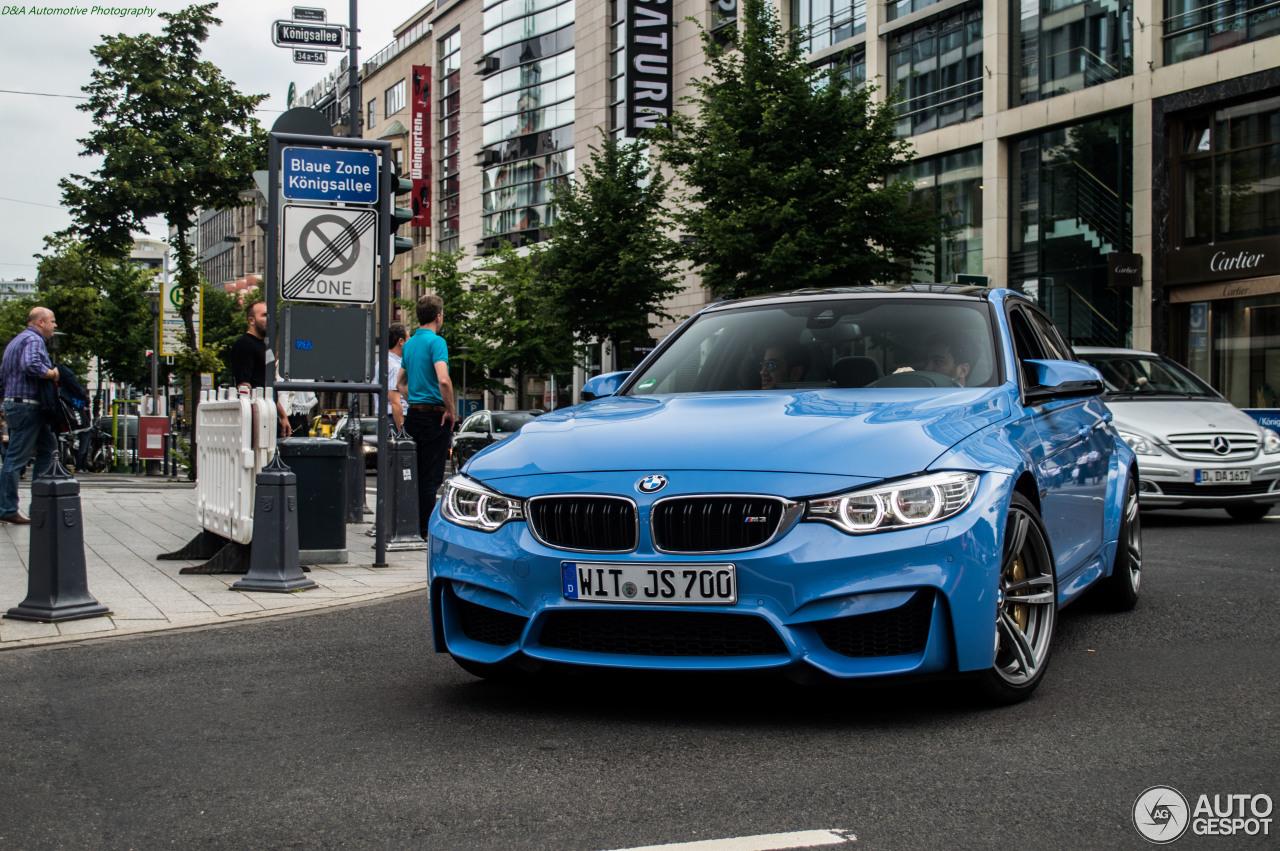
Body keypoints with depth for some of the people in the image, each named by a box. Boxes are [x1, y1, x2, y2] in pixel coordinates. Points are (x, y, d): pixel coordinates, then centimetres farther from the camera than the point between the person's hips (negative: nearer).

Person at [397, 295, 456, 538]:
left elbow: (400, 383, 21)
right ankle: (425, 531, -3)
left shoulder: (409, 344, 13)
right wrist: (450, 410, -14)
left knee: (415, 475, 13)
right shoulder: (436, 341, -12)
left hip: (413, 415, 8)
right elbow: (443, 380, -24)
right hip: (434, 416, -8)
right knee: (430, 478, -4)